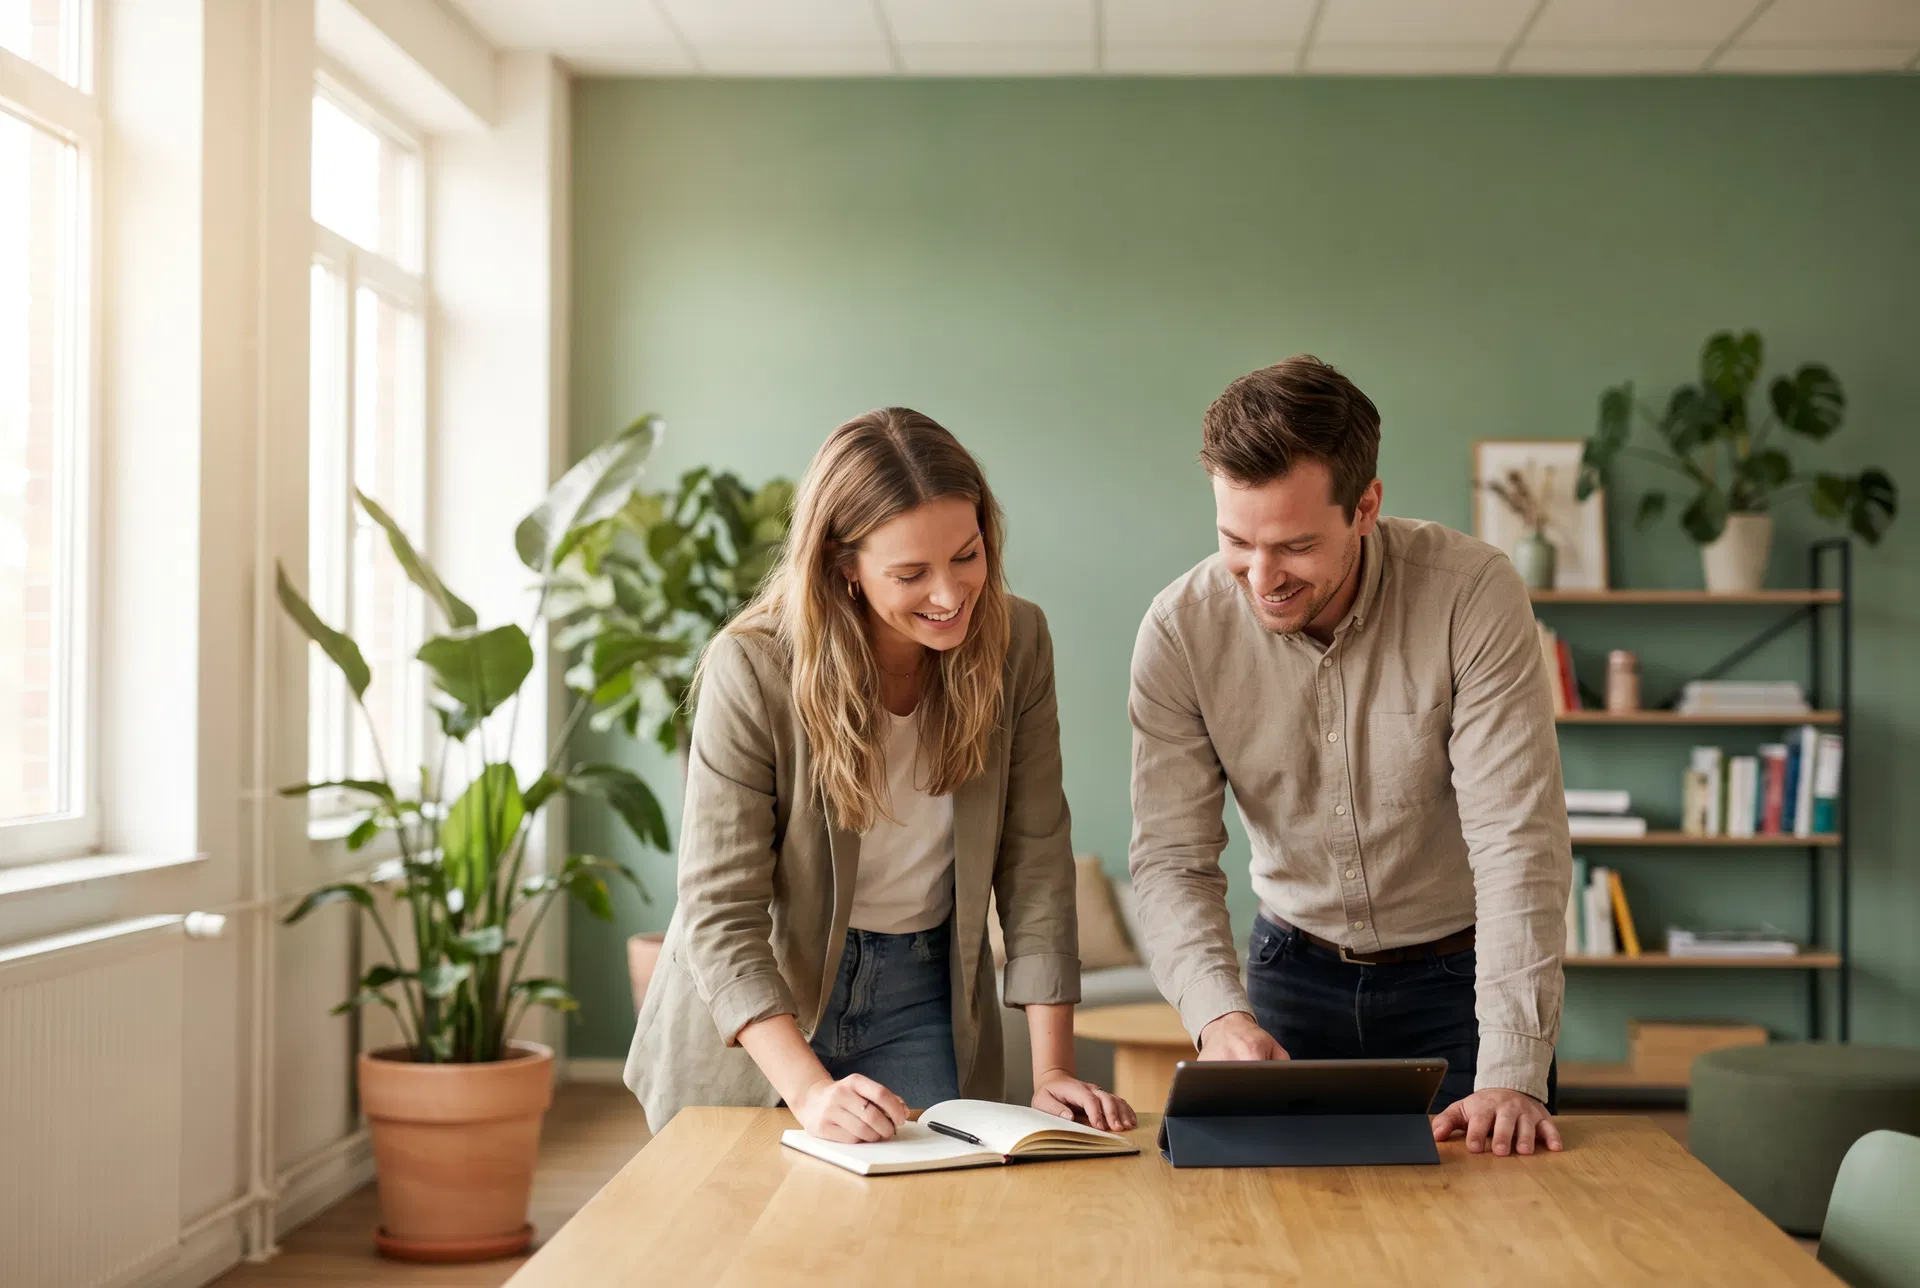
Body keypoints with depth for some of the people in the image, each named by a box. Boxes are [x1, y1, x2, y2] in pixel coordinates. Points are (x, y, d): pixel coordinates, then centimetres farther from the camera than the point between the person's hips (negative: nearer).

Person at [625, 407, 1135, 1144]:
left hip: (924, 1003, 3)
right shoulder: (751, 670, -23)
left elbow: (1035, 862, -9)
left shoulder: (1016, 644, -12)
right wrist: (809, 1091, -34)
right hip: (753, 1025, -2)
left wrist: (1052, 1069, -15)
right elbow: (718, 913, -23)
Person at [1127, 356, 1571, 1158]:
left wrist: (1512, 1076, -34)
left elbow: (1518, 842, -26)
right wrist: (1218, 1012, -33)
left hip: (1460, 976, -2)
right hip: (1294, 973, 2)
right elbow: (1172, 858, -14)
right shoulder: (1180, 631, -16)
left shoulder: (1473, 594, -23)